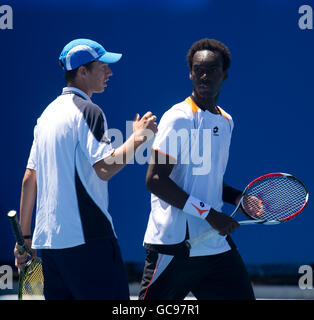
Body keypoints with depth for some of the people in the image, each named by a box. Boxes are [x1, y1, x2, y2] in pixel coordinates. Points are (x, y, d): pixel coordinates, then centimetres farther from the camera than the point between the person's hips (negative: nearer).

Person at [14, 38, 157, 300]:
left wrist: (25, 236, 21)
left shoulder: (48, 113, 17)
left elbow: (29, 179, 18)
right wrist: (138, 138, -7)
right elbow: (105, 168, -19)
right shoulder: (88, 112, -9)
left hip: (48, 238, 9)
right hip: (85, 236, -9)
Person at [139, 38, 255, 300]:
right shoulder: (179, 118, -11)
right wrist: (208, 213, -18)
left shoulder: (225, 121, 15)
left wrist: (239, 198, 7)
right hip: (175, 245, -7)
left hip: (216, 244, 8)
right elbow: (155, 180, -17)